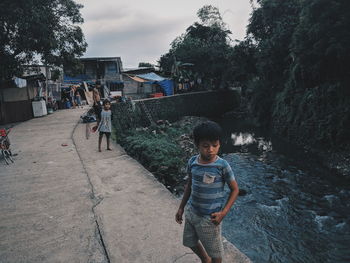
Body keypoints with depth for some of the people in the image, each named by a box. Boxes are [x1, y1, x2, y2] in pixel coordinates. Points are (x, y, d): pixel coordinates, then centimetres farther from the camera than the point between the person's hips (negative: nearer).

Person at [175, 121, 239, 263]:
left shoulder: (222, 166, -20)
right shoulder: (192, 162, -8)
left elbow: (235, 189, -8)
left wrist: (223, 213, -15)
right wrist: (181, 207, 10)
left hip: (209, 218, -5)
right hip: (191, 212, 5)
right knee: (191, 242, 25)